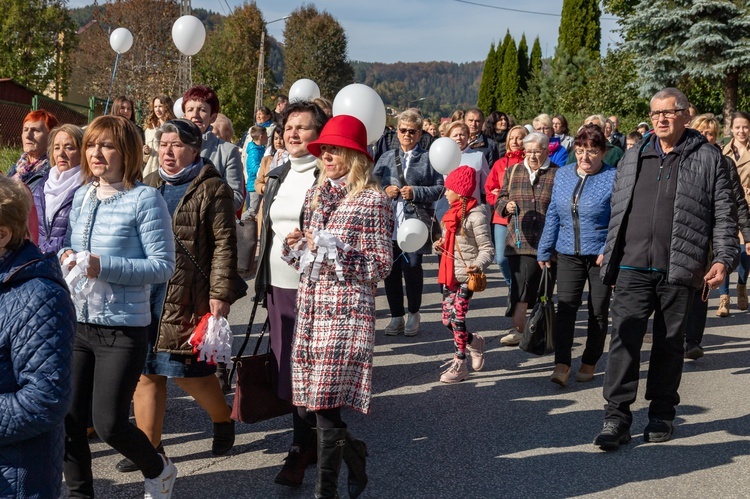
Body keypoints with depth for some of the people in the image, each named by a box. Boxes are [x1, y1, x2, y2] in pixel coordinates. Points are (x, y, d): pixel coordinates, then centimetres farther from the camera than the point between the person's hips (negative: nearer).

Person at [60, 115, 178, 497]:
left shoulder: (145, 199, -10)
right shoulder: (81, 196, 9)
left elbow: (163, 265, -13)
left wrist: (104, 266, -22)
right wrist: (66, 257, -3)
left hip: (123, 326, -6)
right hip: (77, 322, 6)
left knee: (108, 423, -3)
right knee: (67, 419, 6)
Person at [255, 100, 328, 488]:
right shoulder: (277, 177, 14)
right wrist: (261, 281, 18)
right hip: (278, 285, 7)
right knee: (285, 366, 10)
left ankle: (301, 449, 8)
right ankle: (310, 442, 24)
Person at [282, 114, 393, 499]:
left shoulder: (372, 200, -5)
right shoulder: (315, 195, 14)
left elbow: (381, 266, -7)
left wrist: (334, 252, -16)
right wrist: (296, 245, 1)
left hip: (346, 310, -6)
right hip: (310, 306, 7)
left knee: (325, 406, -7)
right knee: (305, 405, 8)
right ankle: (354, 452, 32)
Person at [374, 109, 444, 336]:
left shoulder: (428, 158, 3)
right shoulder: (386, 158, 15)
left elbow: (440, 188, -1)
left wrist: (415, 192, -12)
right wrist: (384, 190, -4)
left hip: (414, 224, -4)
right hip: (388, 224, 4)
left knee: (412, 269, -4)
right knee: (391, 271, 5)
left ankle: (414, 313, 17)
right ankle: (397, 316, 18)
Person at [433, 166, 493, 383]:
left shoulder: (475, 216, -15)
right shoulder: (453, 213, 12)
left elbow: (487, 249, -16)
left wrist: (478, 265, -34)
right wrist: (440, 246, 3)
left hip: (465, 276, -8)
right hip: (449, 274, 8)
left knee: (456, 319, -5)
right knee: (447, 319, 10)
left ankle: (460, 364, 7)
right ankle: (474, 342, 34)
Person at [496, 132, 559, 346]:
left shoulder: (558, 175, 1)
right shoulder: (512, 172, 12)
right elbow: (500, 199, 17)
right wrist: (506, 206, -5)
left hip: (548, 243, -2)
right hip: (519, 240, 2)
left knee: (543, 288, 0)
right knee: (521, 286, -2)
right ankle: (517, 329, 4)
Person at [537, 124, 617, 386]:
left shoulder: (614, 178, -8)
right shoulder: (563, 175, 7)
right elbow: (553, 215, 12)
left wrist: (609, 250, -20)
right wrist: (545, 250, 12)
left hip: (601, 256, -3)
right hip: (568, 254, 3)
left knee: (598, 310, 8)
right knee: (565, 306, -7)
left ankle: (590, 362, 22)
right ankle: (562, 364, -7)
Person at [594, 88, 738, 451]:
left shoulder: (707, 159, 4)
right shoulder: (633, 159, 14)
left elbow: (724, 215, 2)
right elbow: (617, 212, 17)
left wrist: (724, 259, -9)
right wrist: (610, 261, 15)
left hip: (679, 270, -2)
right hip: (633, 267, 2)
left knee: (670, 343, 9)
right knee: (624, 338, -6)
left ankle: (662, 414, 22)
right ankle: (616, 418, -3)